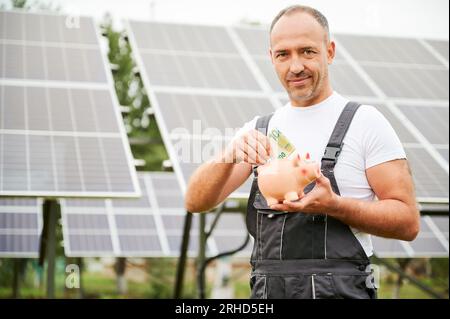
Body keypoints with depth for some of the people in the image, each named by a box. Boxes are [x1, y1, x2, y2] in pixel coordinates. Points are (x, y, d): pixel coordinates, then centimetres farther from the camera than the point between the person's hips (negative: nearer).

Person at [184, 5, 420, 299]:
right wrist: (231, 155, -14)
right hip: (266, 289, 4)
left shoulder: (365, 122, 1)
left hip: (340, 289, -4)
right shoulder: (259, 129, 14)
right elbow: (196, 202, 5)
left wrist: (333, 206, -17)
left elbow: (408, 222, -3)